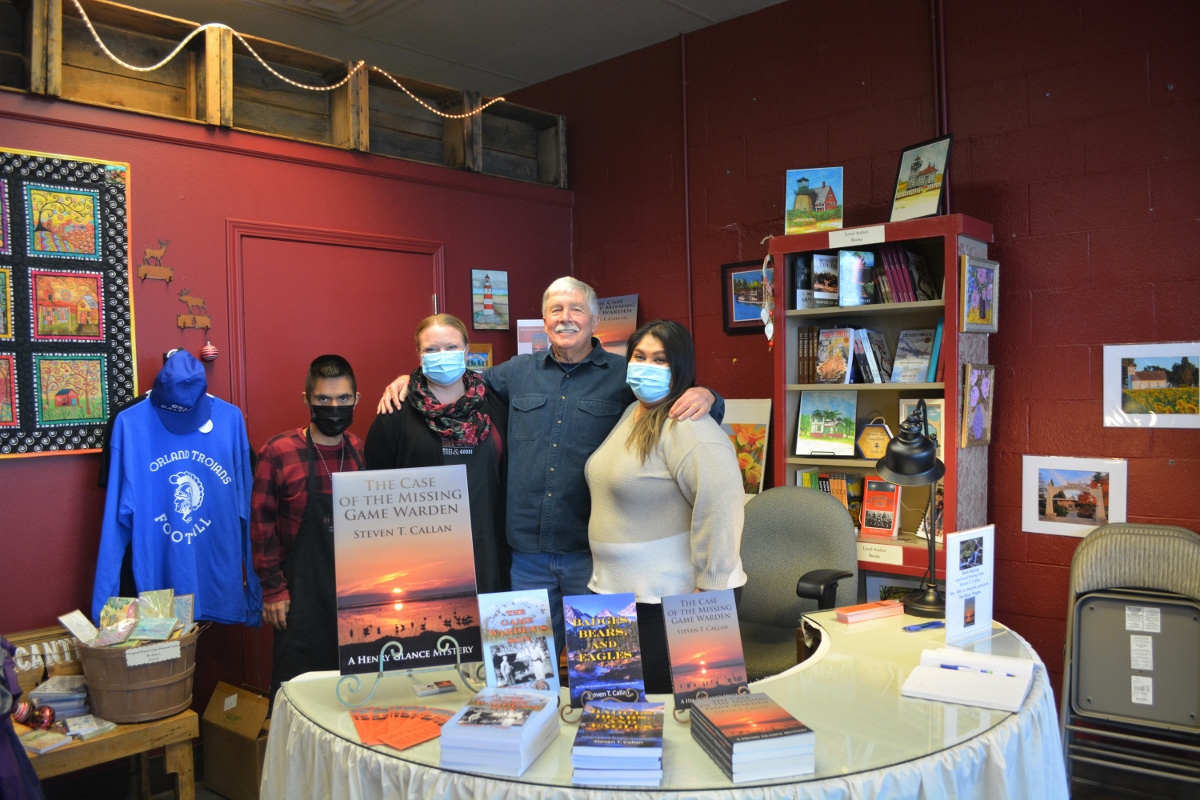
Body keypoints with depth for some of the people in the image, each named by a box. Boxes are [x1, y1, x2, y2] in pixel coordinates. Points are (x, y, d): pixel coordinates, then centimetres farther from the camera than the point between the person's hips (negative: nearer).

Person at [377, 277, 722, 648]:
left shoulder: (624, 375, -1)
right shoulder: (518, 372, 10)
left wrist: (704, 395, -24)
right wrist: (410, 379, 11)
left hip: (594, 551, -3)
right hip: (528, 551, 3)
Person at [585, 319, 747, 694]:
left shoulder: (688, 429, -18)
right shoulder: (630, 413, 12)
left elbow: (719, 509, -25)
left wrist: (709, 589, -22)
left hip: (673, 597, -9)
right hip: (616, 590, 9)